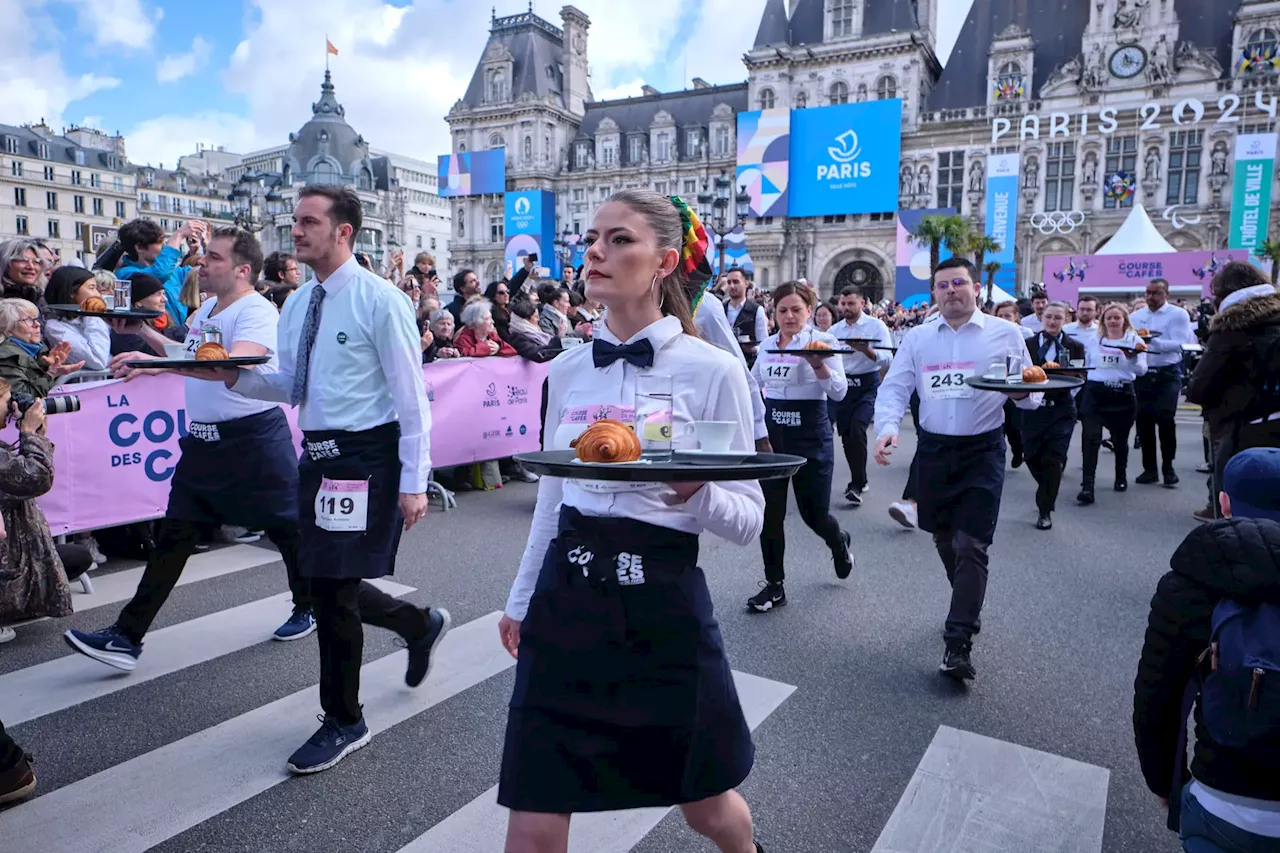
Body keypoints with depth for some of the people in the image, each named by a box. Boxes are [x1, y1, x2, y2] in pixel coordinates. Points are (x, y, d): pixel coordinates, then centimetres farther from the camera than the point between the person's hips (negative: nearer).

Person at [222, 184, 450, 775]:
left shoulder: (379, 300, -12)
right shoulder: (297, 304, 11)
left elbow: (411, 394, -13)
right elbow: (292, 387, 18)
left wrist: (413, 482, -16)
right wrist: (237, 377, -2)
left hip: (367, 458, -8)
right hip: (318, 455, 8)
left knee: (333, 588, -2)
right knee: (325, 584, 14)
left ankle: (344, 721, 18)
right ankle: (421, 624, 41)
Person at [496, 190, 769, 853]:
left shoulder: (712, 370, -9)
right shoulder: (568, 370, 5)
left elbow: (748, 518, -7)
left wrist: (698, 494, -28)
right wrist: (521, 599, 19)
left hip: (661, 602, -3)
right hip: (566, 596, 4)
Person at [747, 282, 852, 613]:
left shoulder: (822, 341, -7)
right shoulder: (767, 344, 7)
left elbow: (839, 392, -17)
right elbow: (754, 384, 23)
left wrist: (818, 364, -32)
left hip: (811, 433, -4)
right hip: (771, 432, 4)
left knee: (813, 512, 4)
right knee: (770, 513, 0)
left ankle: (839, 542, 40)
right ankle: (774, 585, 14)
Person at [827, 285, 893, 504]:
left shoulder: (876, 326, -2)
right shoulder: (834, 330, 11)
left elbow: (887, 359, -12)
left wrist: (866, 349, -28)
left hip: (867, 385, -5)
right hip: (841, 384, 5)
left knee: (856, 431, -18)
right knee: (845, 434, 6)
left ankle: (857, 485, -8)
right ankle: (859, 480, 24)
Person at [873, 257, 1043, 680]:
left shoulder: (1006, 334, 1)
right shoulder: (917, 339, 6)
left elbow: (1033, 396, 5)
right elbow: (893, 389, 2)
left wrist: (1024, 393, -19)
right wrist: (887, 428, -17)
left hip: (983, 451, -3)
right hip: (933, 450, 3)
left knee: (970, 544, -10)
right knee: (944, 540, 15)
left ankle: (959, 643, -6)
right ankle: (969, 608, 39)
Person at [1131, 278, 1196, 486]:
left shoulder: (1178, 315, -2)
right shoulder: (1135, 316, 10)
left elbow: (1178, 344, -14)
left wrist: (1152, 341, -26)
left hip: (1168, 374, -3)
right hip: (1142, 374, 4)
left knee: (1165, 419, -10)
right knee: (1144, 421, 5)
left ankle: (1168, 467, 5)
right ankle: (1149, 468, 15)